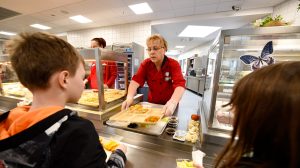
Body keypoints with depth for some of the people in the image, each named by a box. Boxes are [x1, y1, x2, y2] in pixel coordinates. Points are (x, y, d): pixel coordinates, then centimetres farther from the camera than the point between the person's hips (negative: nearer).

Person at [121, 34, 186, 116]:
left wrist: (173, 102, -47)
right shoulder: (145, 64, -6)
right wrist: (129, 97, -34)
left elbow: (180, 84, -29)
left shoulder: (174, 64, -15)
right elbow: (136, 80, -18)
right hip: (152, 103, 2)